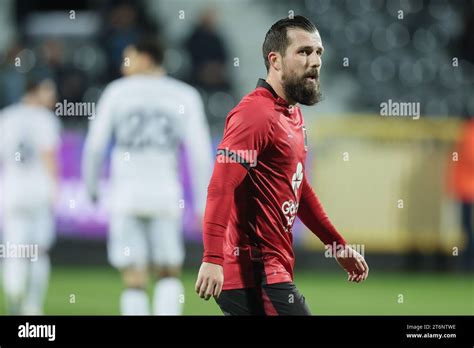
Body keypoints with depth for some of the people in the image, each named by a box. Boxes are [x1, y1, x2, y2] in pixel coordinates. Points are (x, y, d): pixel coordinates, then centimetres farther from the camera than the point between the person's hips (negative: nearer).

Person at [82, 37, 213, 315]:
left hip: (126, 197, -1)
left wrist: (92, 186, 20)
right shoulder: (185, 96, 6)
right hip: (165, 196, 1)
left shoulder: (117, 92, 5)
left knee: (135, 281, 0)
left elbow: (95, 145, 4)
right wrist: (204, 205, 4)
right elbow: (200, 152, 0)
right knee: (169, 275, 12)